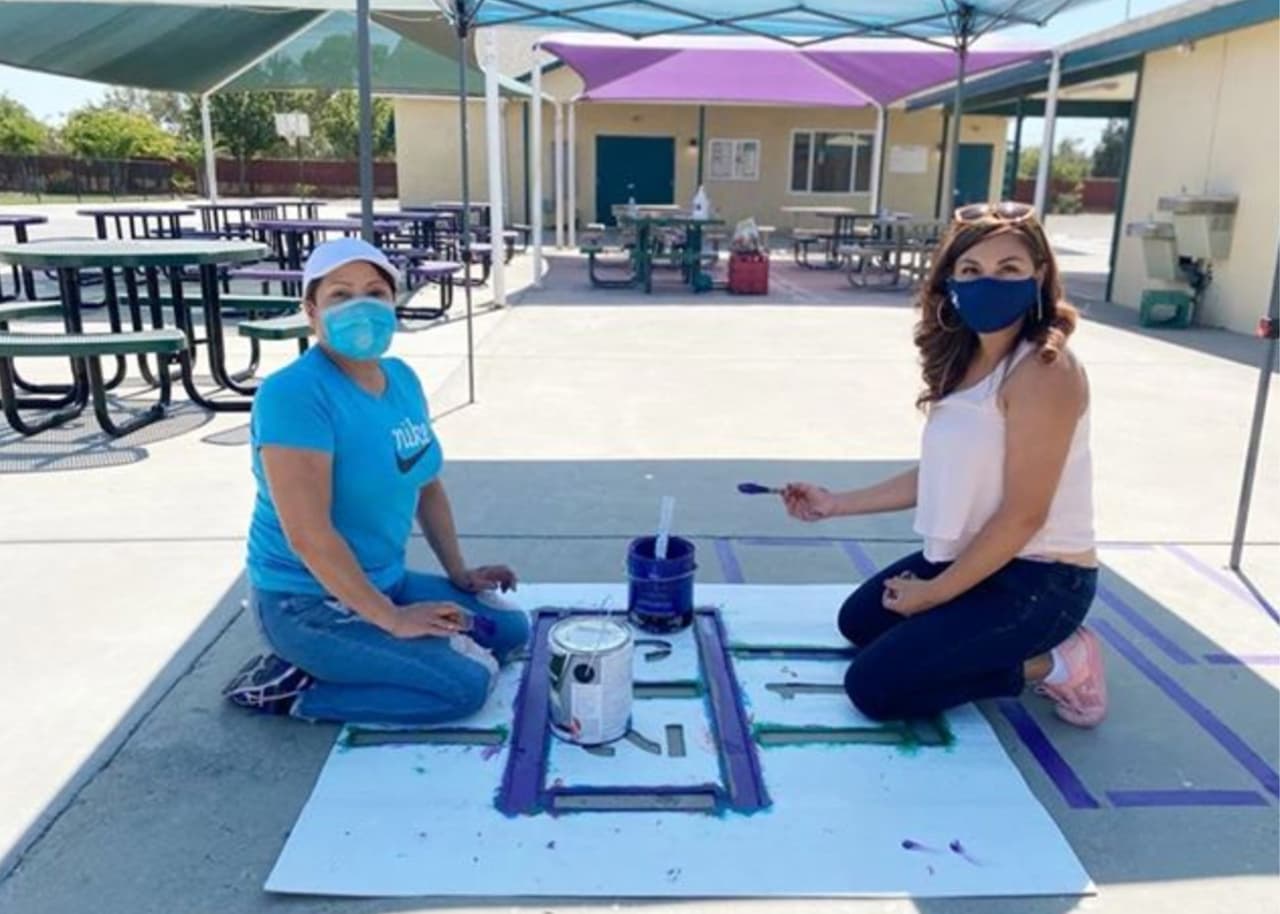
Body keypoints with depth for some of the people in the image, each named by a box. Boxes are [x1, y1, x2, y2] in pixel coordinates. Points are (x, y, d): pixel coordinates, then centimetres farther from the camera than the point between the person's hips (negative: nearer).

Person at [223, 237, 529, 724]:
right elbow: (307, 534, -27)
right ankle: (294, 691, -2)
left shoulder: (401, 378, 3)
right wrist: (389, 617, -22)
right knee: (465, 683, -17)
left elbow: (428, 485, 13)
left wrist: (459, 573, 8)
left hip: (386, 581, 9)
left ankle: (342, 665, 10)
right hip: (310, 601, -9)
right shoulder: (294, 394, -24)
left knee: (510, 629, 11)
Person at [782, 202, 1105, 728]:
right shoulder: (964, 360, 3)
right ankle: (1020, 647, 18)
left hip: (1037, 580, -9)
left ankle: (1050, 666, 2)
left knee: (873, 686, -10)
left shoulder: (1044, 372, -24)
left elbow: (1023, 515, -23)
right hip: (976, 556, 9)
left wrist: (934, 594, -14)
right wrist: (836, 504, 10)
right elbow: (940, 477, 8)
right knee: (859, 621, 24)